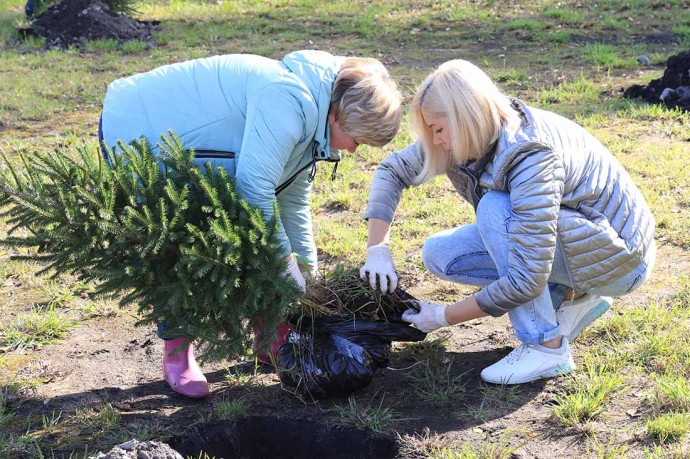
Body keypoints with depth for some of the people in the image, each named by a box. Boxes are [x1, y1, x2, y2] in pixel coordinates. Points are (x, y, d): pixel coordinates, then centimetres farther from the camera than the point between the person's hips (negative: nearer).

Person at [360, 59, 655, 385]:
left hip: (621, 258, -8)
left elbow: (525, 281, -34)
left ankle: (546, 347, -19)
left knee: (495, 208, -30)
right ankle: (572, 297, 4)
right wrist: (377, 250, -11)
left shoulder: (531, 157, -34)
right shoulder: (476, 136, -11)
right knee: (438, 254, -5)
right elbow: (392, 170, 0)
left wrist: (444, 317, -23)